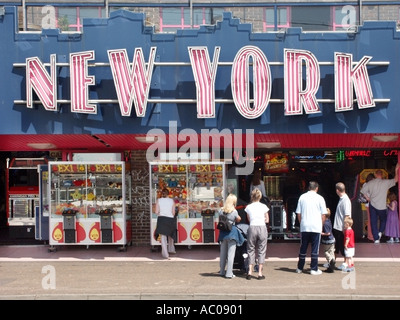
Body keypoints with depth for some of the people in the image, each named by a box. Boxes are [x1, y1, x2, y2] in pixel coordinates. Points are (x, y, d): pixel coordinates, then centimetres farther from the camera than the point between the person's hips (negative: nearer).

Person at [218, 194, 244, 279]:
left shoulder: (221, 210, 2)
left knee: (222, 253, 14)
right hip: (232, 232, -5)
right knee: (231, 253, 0)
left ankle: (222, 272, 24)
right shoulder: (234, 211, -9)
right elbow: (238, 220, 3)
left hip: (223, 232, 5)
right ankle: (229, 273, 1)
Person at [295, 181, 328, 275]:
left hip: (304, 227, 2)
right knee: (315, 249, 4)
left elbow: (298, 214, 6)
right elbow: (323, 215, 0)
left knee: (303, 248, 11)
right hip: (316, 227, -2)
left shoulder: (302, 197, 4)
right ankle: (314, 269, 6)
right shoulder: (320, 198, -2)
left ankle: (300, 268, 19)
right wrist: (321, 226, 12)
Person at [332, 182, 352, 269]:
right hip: (337, 227, 10)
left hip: (342, 228, -10)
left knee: (342, 246, 2)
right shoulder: (341, 199, 10)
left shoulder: (346, 200, -20)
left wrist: (344, 228, -21)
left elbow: (347, 216, -22)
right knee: (335, 245, 18)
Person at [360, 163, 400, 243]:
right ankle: (380, 232, 2)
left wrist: (367, 198, 14)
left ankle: (376, 238, 5)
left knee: (373, 222, 6)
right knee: (383, 220, 21)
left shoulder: (370, 183, -2)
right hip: (382, 206, -1)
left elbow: (363, 190, 3)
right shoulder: (386, 182, -7)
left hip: (372, 205, 2)